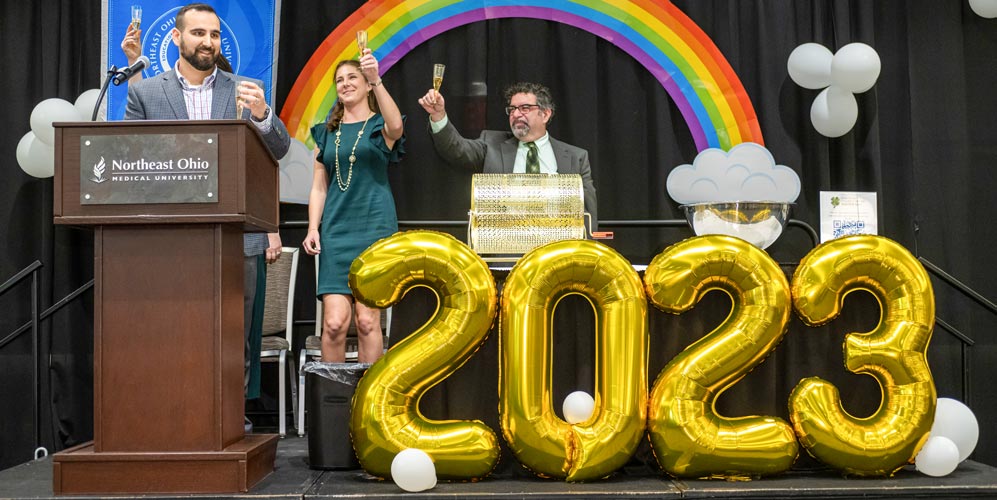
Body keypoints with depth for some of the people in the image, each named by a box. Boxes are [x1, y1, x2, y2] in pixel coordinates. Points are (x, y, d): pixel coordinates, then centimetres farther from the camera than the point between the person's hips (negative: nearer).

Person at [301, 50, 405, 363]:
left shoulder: (379, 126, 6)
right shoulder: (327, 133, 17)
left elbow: (396, 127, -21)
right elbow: (319, 187, 15)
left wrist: (377, 80, -29)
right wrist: (313, 228, 2)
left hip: (375, 226, -3)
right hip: (336, 229, 3)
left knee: (367, 320, -4)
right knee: (334, 321, -7)